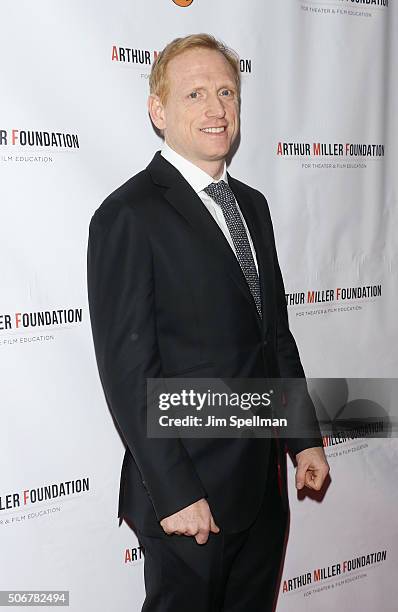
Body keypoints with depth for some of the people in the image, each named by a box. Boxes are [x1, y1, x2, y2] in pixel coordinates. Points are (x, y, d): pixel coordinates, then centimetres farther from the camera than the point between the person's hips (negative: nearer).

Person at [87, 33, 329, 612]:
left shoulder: (252, 205, 10)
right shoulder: (129, 216, -15)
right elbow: (128, 370, -18)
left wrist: (305, 437, 11)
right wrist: (174, 494, -19)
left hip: (265, 479, 7)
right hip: (189, 489, -7)